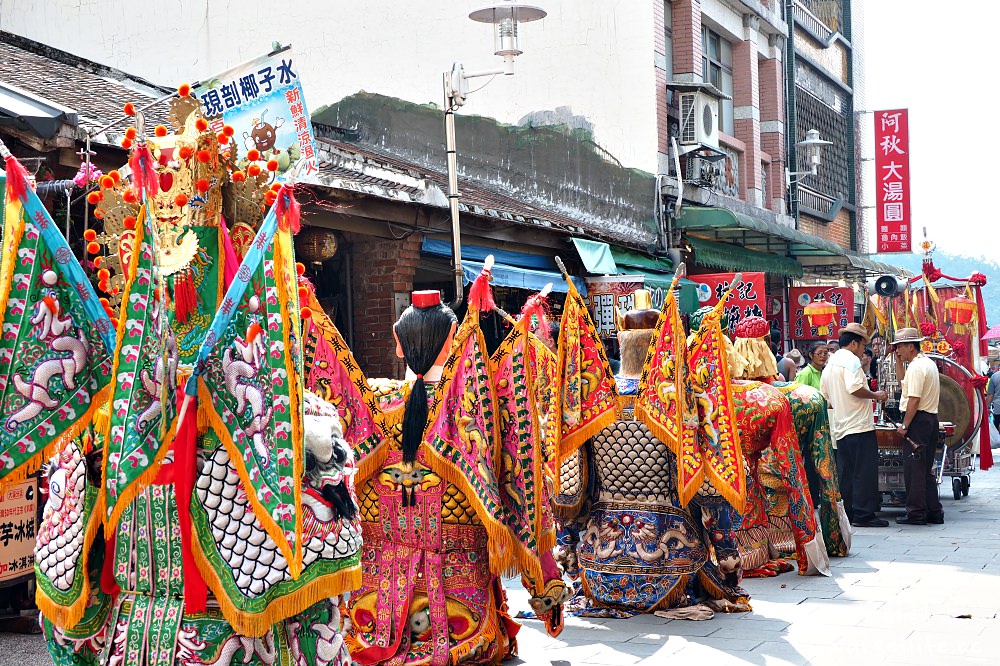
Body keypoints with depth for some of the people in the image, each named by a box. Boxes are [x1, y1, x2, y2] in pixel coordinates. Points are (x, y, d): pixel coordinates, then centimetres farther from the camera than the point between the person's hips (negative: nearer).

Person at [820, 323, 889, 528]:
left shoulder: (829, 366, 18)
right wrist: (875, 395, -11)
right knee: (865, 472, -5)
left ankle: (845, 513, 12)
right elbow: (855, 388, -24)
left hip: (840, 429, 9)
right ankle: (863, 514, -6)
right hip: (859, 426, -9)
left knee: (845, 473, 10)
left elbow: (825, 399, 23)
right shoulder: (851, 360, -10)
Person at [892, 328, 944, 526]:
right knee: (926, 469, 14)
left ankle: (916, 513, -3)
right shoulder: (928, 363, 17)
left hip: (917, 420, -10)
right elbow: (902, 380, 31)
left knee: (913, 468, -5)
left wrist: (905, 425, -17)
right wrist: (898, 360, 20)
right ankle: (933, 511, 17)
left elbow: (914, 399, -22)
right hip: (931, 419, 10)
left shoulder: (916, 367, -16)